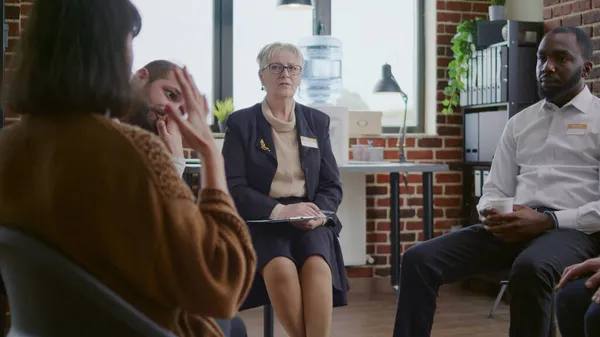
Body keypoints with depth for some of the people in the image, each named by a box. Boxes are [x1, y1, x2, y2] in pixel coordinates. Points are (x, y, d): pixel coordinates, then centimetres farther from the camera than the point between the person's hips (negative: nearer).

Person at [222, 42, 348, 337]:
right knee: (281, 267, -34)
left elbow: (332, 185, 12)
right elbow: (233, 187, -3)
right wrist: (279, 210, -18)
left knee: (317, 265, -32)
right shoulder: (240, 122, 6)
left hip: (310, 221, 2)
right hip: (260, 220, -2)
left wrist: (318, 213, -12)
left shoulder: (317, 121, 14)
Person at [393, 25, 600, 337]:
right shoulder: (519, 122, 21)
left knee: (530, 267, -39)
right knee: (419, 259, -16)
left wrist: (548, 220, -17)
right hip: (513, 228, 5)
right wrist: (491, 215, -7)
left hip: (573, 229, -5)